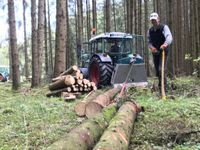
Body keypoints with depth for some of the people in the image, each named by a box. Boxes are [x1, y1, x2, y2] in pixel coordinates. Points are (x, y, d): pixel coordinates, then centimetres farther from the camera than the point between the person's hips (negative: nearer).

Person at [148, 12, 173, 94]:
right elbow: (149, 42, 11)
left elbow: (169, 37, -26)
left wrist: (165, 44, -48)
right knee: (157, 72, 11)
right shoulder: (150, 30, 9)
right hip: (155, 53, 5)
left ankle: (164, 89, -17)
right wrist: (151, 47, -14)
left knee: (161, 69, -19)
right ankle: (160, 88, 29)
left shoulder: (164, 27, -9)